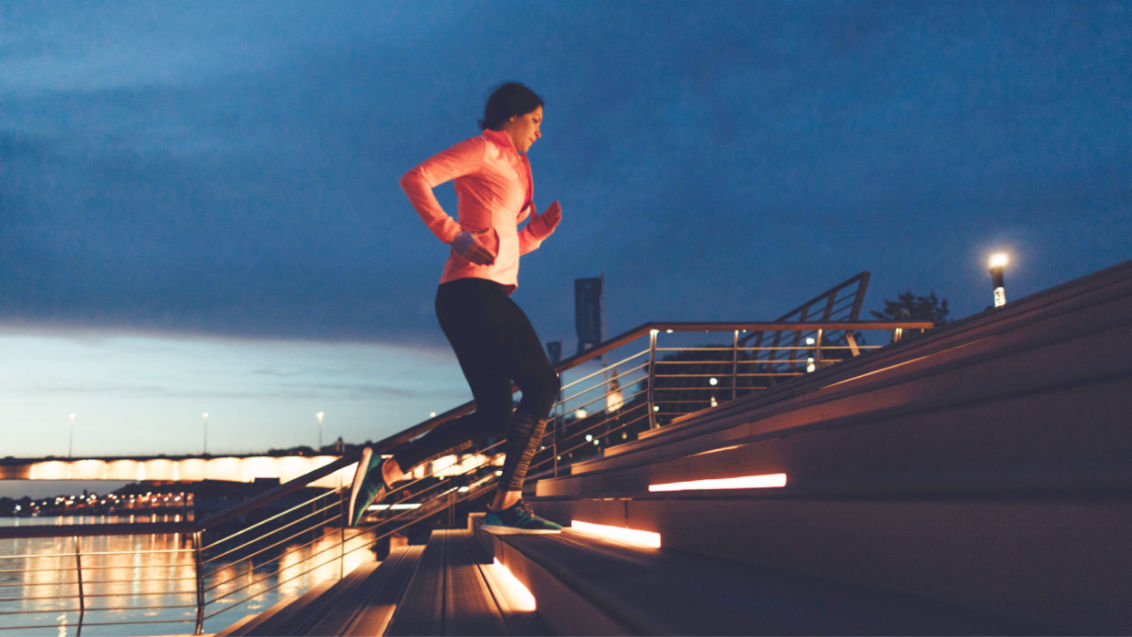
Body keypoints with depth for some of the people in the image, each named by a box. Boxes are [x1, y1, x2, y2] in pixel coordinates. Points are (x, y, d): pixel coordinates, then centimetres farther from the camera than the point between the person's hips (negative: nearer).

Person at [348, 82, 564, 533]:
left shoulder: (505, 168, 29)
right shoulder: (484, 149, 2)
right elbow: (415, 179, -11)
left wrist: (540, 231, 11)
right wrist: (454, 234, -16)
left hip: (467, 297, 9)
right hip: (475, 289, -9)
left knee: (493, 417, 3)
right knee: (543, 386, -10)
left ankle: (385, 471, -2)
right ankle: (508, 503, -13)